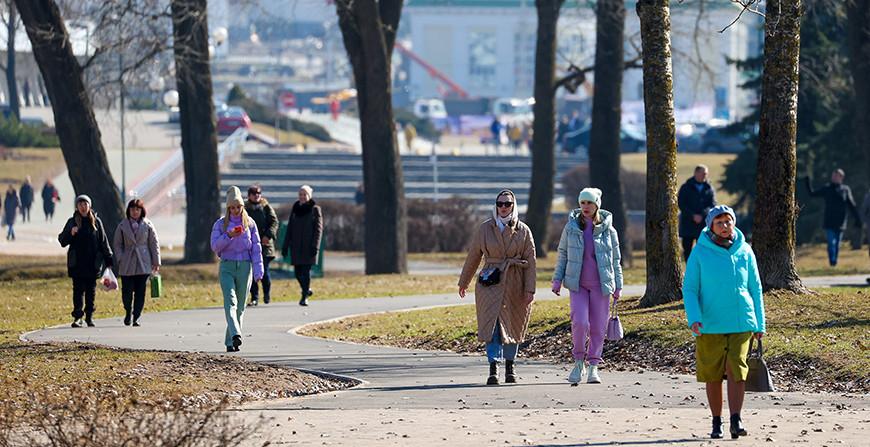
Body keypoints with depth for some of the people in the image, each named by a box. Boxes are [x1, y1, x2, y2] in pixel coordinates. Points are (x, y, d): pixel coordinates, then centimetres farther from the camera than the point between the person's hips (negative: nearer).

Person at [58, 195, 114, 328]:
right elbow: (62, 241, 2)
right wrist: (70, 233, -19)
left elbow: (103, 242, 8)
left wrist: (108, 260, 6)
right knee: (78, 290, -3)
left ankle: (89, 317, 13)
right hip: (77, 263, -1)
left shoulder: (96, 222, 5)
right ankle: (77, 317, -3)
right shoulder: (72, 222, 3)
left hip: (93, 263, 1)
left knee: (91, 291, 5)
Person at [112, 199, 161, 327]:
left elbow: (154, 244, 6)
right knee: (127, 291, -3)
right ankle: (128, 312, 23)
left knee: (140, 292, -2)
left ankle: (136, 317, 4)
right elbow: (117, 244, 8)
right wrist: (119, 260, -4)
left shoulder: (147, 225, 5)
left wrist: (156, 262, 2)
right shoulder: (122, 225, 5)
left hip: (143, 264, 0)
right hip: (127, 265, 0)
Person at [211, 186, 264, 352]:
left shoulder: (250, 223, 7)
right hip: (227, 266, -2)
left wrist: (258, 270, -3)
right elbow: (215, 246, -3)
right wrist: (228, 236, -19)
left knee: (240, 306, 4)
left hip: (244, 267, 2)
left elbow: (256, 248, 5)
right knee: (230, 301, -20)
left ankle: (230, 342, 12)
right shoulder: (220, 224, 5)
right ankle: (235, 334, -36)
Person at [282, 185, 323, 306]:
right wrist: (285, 246, 9)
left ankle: (304, 297, -3)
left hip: (308, 246, -4)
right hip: (296, 245, 4)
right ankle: (307, 290, 27)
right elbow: (289, 229, 13)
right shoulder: (295, 209, 12)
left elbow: (318, 229, -5)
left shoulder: (315, 209, -1)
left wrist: (315, 246, -14)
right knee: (297, 271, 4)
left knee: (306, 270, -7)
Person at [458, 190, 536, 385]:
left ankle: (510, 367, 27)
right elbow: (473, 257, 11)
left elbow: (530, 261, 0)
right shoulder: (485, 228, 2)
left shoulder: (523, 231, 1)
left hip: (515, 284, 1)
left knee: (512, 326, 10)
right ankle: (493, 369, -18)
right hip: (491, 283, -1)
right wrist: (463, 282, 16)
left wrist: (530, 289, -8)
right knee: (492, 325, -13)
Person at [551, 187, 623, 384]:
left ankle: (593, 367, 15)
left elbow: (615, 260, 7)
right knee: (580, 322, -16)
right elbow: (563, 254, 10)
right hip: (578, 285, 0)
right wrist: (557, 280, 4)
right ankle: (579, 361, 4)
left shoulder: (608, 231, 0)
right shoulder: (571, 228, 2)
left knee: (598, 327, 2)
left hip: (601, 285, 0)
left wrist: (617, 286, 6)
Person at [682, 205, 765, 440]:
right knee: (713, 374, 5)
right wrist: (693, 318, -16)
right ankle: (716, 422, 15)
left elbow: (755, 288, 11)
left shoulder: (744, 251, 4)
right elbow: (689, 288, -1)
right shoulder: (700, 253, -2)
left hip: (741, 322, 1)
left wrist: (760, 323, 9)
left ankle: (736, 420, -12)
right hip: (710, 324, -1)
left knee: (737, 370, -11)